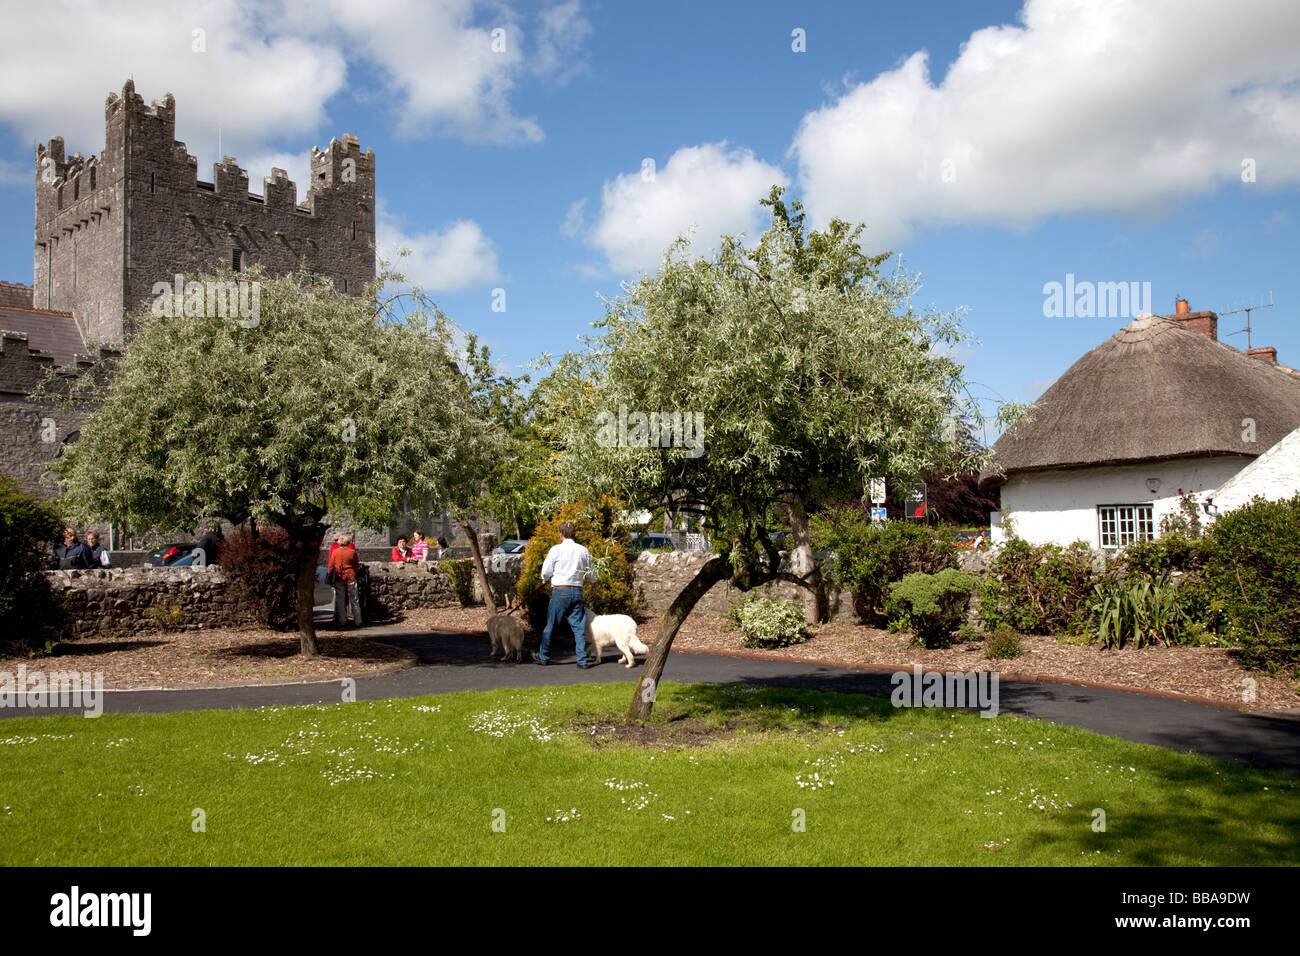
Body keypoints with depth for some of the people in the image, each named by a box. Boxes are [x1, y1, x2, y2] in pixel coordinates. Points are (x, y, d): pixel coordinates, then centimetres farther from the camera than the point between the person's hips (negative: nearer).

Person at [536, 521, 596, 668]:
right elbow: (591, 574, 16)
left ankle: (544, 657, 19)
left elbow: (546, 572, -3)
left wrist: (546, 578, 21)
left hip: (560, 591, -3)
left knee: (550, 625, 9)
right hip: (577, 591, 3)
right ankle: (582, 660, 4)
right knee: (579, 627, 6)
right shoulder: (584, 551, 6)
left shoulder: (556, 550, -6)